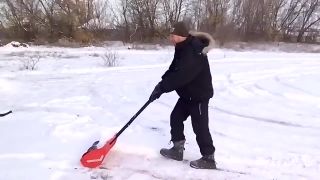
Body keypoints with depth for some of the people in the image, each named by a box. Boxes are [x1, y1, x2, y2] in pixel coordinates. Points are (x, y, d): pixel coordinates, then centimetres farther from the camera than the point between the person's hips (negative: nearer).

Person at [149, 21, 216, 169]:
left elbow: (181, 75, -33)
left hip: (200, 94, -10)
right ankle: (177, 149, 27)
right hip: (188, 93, 10)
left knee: (200, 126, -3)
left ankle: (208, 158, 14)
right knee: (175, 118, 13)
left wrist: (162, 87, -26)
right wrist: (162, 83, -4)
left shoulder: (193, 51, -28)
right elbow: (173, 70, 10)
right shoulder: (182, 48, 5)